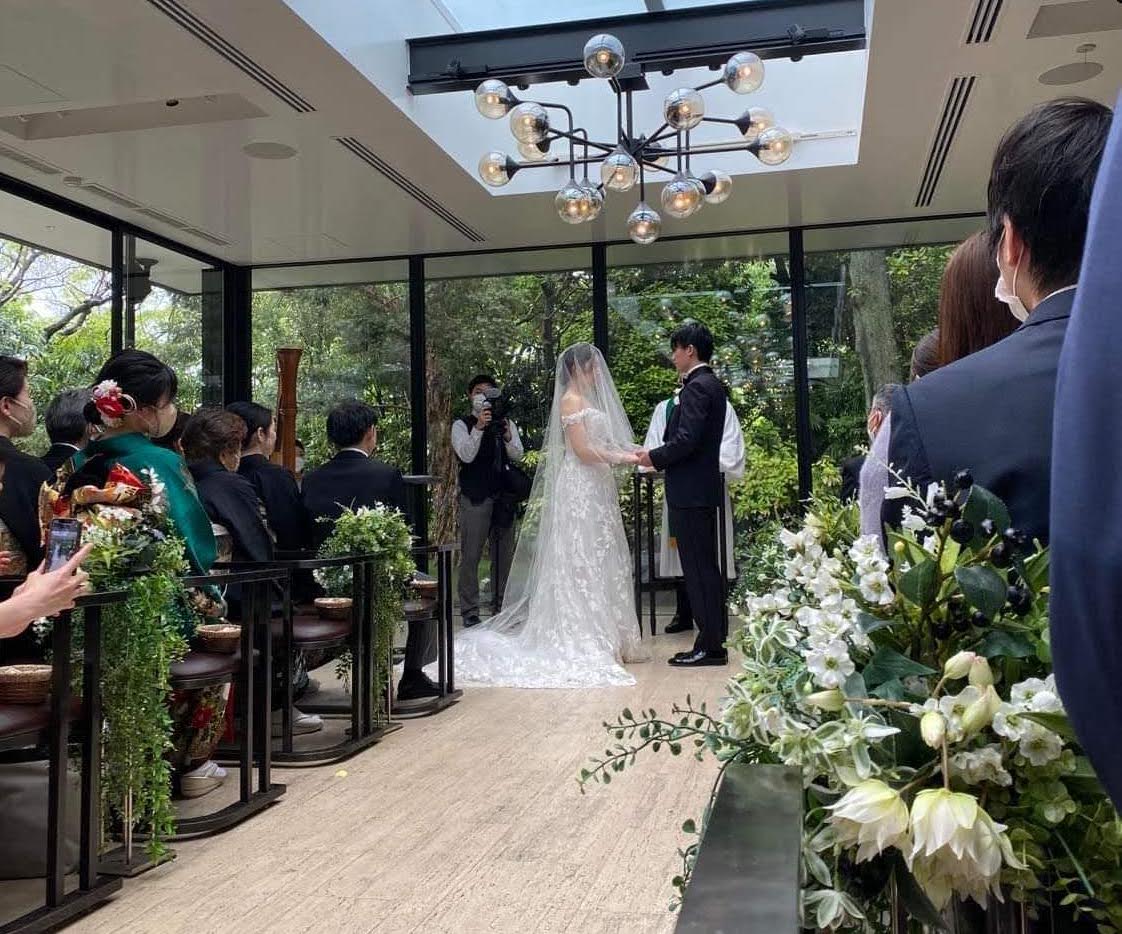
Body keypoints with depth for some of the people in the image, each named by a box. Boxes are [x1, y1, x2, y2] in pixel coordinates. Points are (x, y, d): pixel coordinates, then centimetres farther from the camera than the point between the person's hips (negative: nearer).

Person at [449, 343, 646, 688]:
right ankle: (582, 642, -2)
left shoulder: (587, 400, 18)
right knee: (581, 563, -6)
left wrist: (630, 453, 4)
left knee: (600, 562, 11)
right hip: (579, 489, -10)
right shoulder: (571, 400, -10)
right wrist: (622, 458, -11)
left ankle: (605, 638, 18)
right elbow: (583, 451, -17)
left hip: (595, 491, 10)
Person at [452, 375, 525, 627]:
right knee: (471, 555, -4)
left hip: (503, 495, 4)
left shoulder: (507, 423, 12)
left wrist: (507, 436, -20)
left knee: (504, 554, 10)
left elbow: (517, 455, -1)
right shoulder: (462, 425, 0)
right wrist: (479, 427, -28)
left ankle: (501, 606, 21)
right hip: (474, 497, -4)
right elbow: (466, 455, -16)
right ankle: (469, 610, 2)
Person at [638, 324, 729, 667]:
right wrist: (659, 455, 12)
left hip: (689, 492, -10)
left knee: (698, 568, -4)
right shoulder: (711, 384, 15)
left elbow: (686, 440, -23)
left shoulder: (696, 387, -16)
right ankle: (714, 640, 22)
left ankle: (709, 646, 2)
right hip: (703, 487, 10)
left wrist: (654, 457, -8)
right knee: (706, 566, 14)